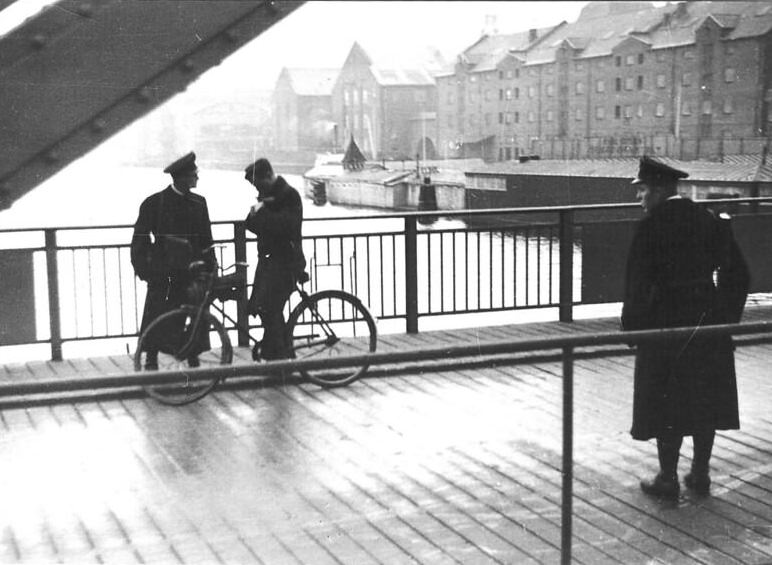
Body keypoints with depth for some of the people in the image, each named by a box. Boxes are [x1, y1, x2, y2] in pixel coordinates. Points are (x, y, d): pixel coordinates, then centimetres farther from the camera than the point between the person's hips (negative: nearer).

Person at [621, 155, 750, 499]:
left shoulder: (651, 227, -13)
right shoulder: (710, 221, 6)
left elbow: (638, 284, -15)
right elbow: (737, 273, 9)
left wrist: (631, 326, -5)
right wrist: (728, 317, 15)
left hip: (666, 323, -6)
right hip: (709, 320, 6)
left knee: (667, 403, 4)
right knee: (706, 399, 14)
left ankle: (668, 479, 11)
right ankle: (700, 474, 23)